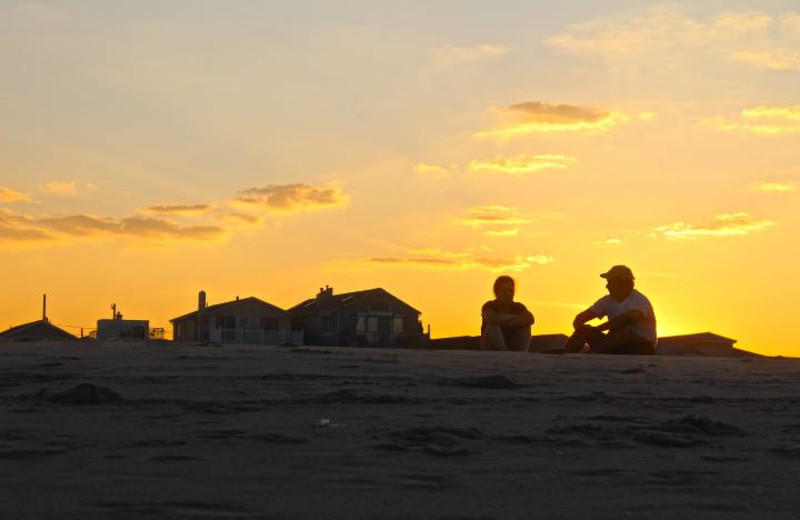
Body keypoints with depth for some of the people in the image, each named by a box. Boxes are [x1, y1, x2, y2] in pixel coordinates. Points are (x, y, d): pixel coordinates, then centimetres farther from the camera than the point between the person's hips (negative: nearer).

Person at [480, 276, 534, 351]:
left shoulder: (518, 307, 2)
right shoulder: (489, 306, -9)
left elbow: (530, 319, -21)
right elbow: (492, 319, -35)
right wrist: (518, 318, -27)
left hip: (512, 348, 3)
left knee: (525, 325, -17)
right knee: (493, 326, -29)